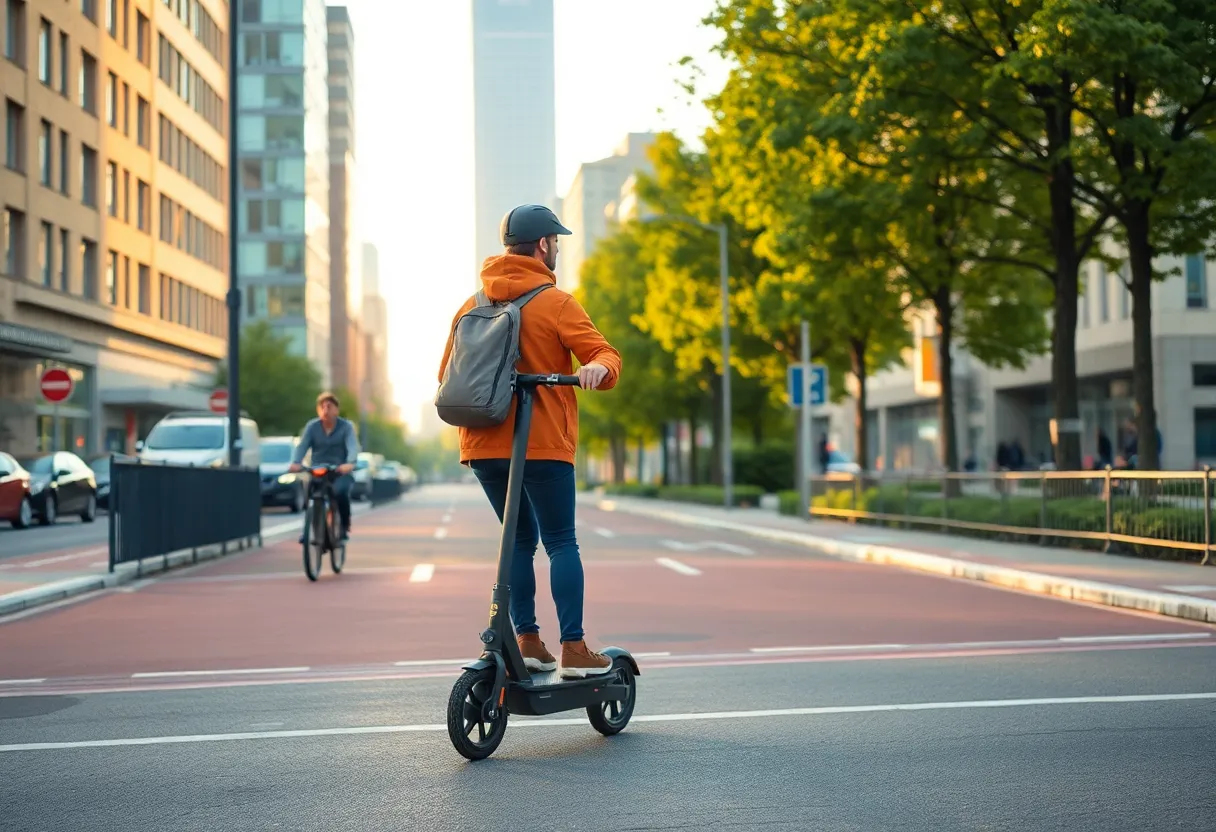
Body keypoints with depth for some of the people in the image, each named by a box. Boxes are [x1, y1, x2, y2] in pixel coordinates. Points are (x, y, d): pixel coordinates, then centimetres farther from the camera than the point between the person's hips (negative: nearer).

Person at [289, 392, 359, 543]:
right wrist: (295, 462, -30)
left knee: (340, 491, -33)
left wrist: (350, 463, -39)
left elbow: (353, 446, -16)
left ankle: (345, 527, -11)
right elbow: (302, 446, -8)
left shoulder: (346, 426, -1)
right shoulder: (312, 427, 5)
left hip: (340, 472, -2)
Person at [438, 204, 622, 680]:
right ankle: (574, 650, -5)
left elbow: (447, 374, 15)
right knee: (561, 542, -1)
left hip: (482, 445, 5)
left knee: (520, 538, 15)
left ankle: (527, 641, 11)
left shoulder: (471, 306, 13)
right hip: (542, 443, -5)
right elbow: (604, 355, -14)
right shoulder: (555, 303, -3)